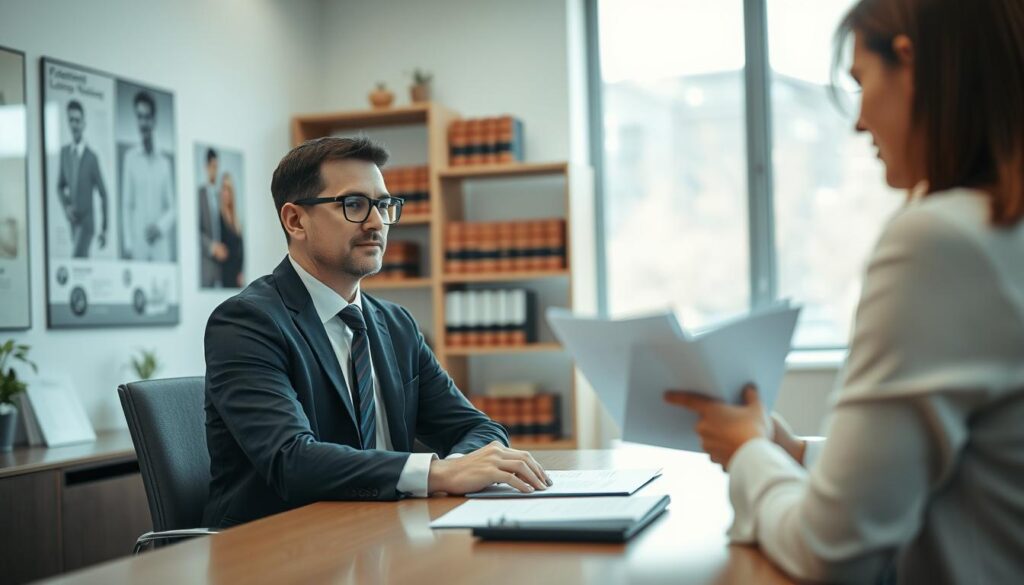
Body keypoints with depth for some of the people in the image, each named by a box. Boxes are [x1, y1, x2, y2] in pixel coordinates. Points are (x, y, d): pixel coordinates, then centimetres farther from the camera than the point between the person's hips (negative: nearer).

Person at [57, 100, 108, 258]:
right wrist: (66, 206, -8)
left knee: (75, 258, -19)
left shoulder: (91, 157, -14)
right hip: (72, 220, 5)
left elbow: (103, 194, -5)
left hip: (86, 221, -5)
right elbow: (60, 186, 13)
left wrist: (104, 229, -2)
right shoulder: (64, 152, 1)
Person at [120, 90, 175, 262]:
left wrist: (160, 226, -8)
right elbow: (126, 205, 1)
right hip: (138, 243, -2)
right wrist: (127, 245, -6)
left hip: (161, 246, 2)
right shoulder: (130, 158, 4)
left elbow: (171, 207, 12)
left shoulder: (164, 162, 10)